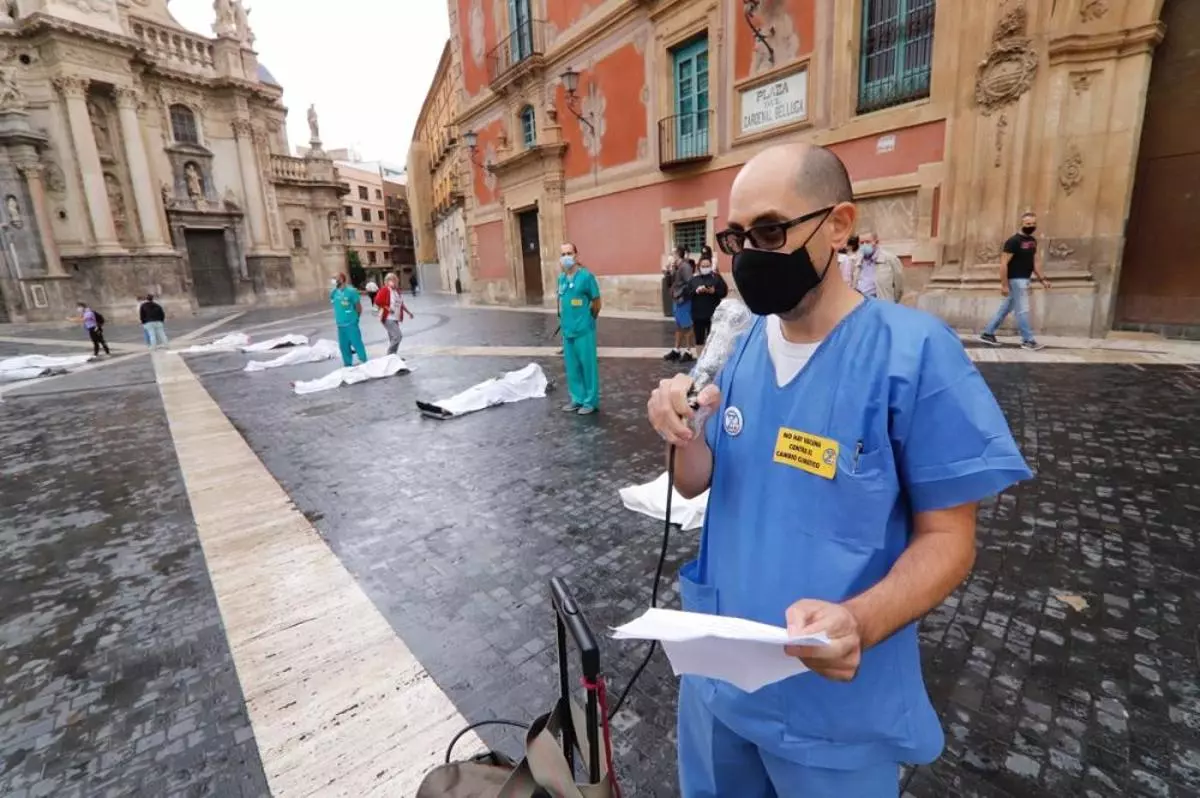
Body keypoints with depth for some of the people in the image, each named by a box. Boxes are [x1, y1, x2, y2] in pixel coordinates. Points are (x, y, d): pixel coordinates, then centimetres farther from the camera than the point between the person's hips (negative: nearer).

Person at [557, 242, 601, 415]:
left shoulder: (586, 276, -11)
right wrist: (565, 320, 15)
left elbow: (596, 303, -5)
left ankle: (591, 401, 14)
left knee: (588, 366, 2)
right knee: (572, 367, 14)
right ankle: (577, 398, 27)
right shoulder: (561, 278, 8)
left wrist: (586, 320, 5)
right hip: (567, 331, 7)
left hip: (583, 330, -6)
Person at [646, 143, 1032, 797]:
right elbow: (695, 484, 1)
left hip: (837, 699, -5)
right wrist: (684, 436, -20)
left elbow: (947, 538, -15)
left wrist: (856, 623, -32)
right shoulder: (745, 348, -4)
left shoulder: (914, 352, -20)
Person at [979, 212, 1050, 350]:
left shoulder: (1033, 241, 12)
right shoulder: (1013, 241, -14)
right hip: (1016, 280, -9)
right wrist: (1004, 284, -21)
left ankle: (987, 333, 20)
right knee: (1023, 310, -5)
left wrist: (1042, 279, 13)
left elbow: (1035, 261, 19)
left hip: (1024, 280, 9)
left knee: (1006, 308, 12)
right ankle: (1028, 340, 1)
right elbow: (1003, 263, -18)